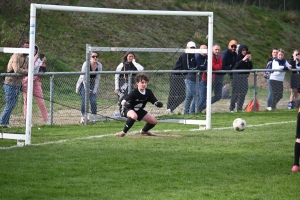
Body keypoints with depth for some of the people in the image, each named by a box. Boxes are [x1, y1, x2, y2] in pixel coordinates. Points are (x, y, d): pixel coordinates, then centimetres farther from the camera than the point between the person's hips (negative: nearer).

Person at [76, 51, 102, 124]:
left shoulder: (99, 65, -8)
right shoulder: (86, 64, -20)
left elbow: (97, 78, -3)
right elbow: (84, 77, -18)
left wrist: (95, 90, -8)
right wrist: (87, 89, -19)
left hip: (92, 84, 3)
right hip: (83, 84, -3)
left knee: (93, 101, -11)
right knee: (84, 101, -16)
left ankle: (93, 117, -1)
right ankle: (83, 117, -4)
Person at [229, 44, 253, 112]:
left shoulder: (247, 58, 10)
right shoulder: (237, 57, -5)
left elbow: (250, 68, 7)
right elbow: (236, 66, -19)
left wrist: (250, 60, -8)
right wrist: (243, 60, -24)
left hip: (244, 77, 5)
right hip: (237, 76, -5)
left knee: (243, 93, 2)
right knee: (236, 92, -6)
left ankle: (239, 108, 7)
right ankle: (231, 108, 2)